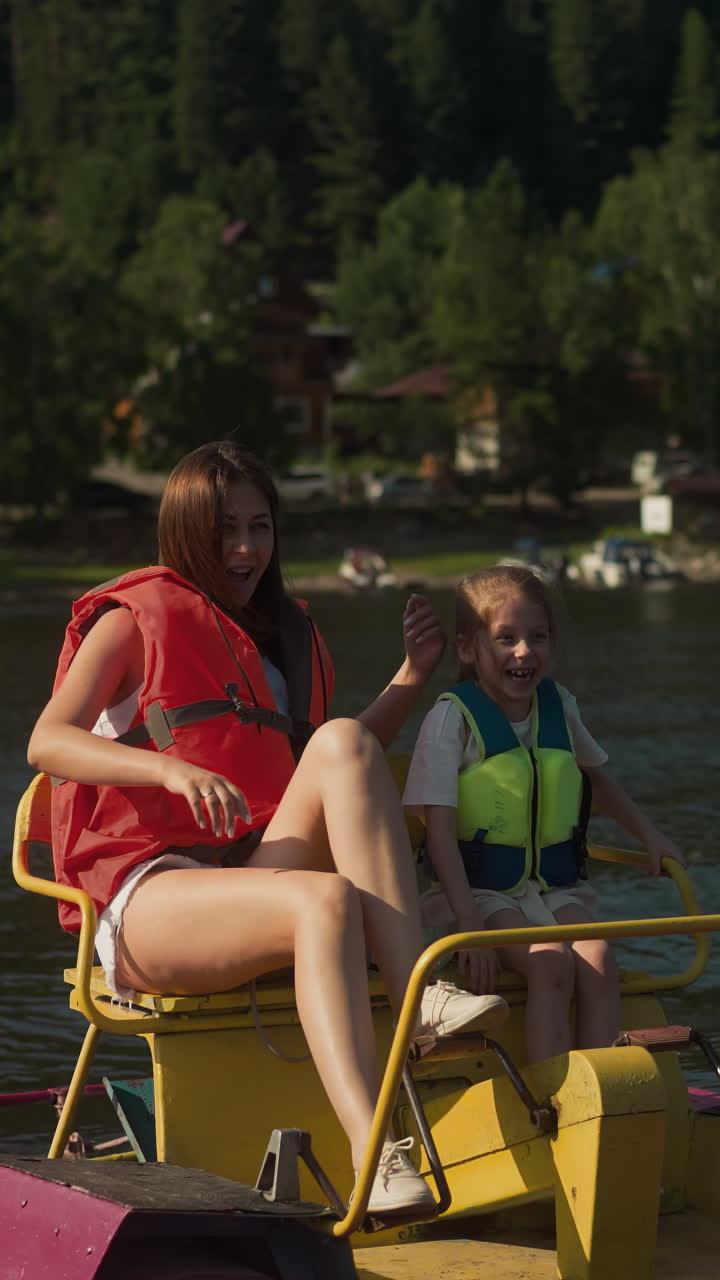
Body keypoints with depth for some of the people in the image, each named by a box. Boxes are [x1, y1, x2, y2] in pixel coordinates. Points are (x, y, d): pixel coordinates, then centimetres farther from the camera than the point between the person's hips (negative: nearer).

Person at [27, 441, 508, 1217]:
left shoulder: (286, 634, 23)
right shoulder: (138, 616, 4)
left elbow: (339, 774, 25)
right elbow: (47, 742, -12)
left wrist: (413, 676, 14)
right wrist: (174, 770, -29)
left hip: (252, 878, 5)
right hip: (141, 897, -5)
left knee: (342, 743, -22)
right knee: (327, 899, -36)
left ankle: (419, 995, -35)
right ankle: (374, 1158, -51)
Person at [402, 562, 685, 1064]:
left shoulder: (559, 707, 7)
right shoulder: (453, 719, -9)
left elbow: (597, 779, 30)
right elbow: (441, 832, -14)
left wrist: (649, 834, 21)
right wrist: (471, 926, -22)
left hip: (556, 888, 5)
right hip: (480, 891, -4)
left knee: (598, 961, -24)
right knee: (551, 964, -29)